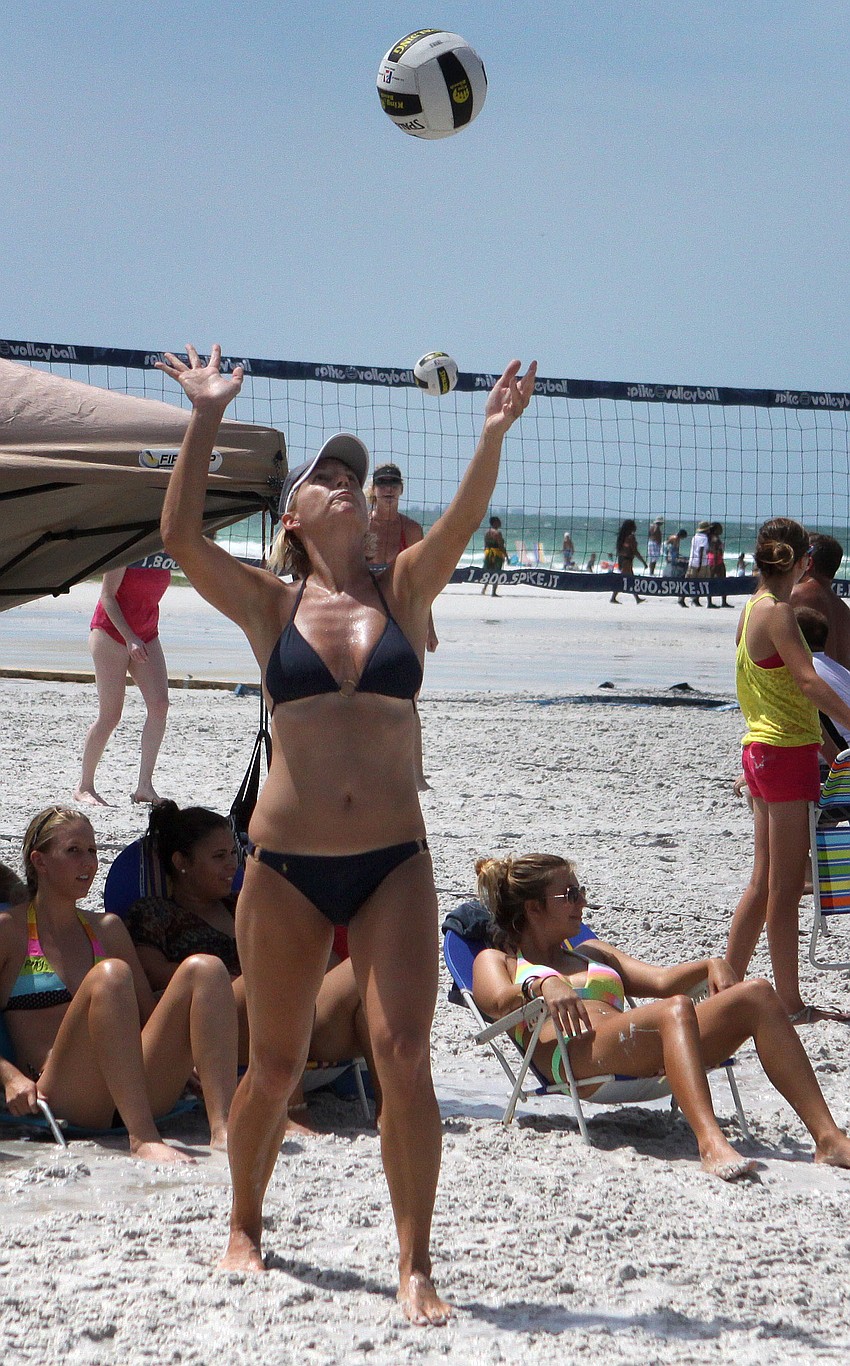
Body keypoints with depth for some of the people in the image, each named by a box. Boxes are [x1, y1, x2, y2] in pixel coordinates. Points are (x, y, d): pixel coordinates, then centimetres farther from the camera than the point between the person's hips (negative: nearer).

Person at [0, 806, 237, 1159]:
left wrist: (187, 1060, 6)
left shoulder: (107, 929, 24)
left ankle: (222, 1127, -35)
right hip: (60, 1096, -5)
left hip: (140, 1095, 5)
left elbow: (150, 1015, 25)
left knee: (204, 968, -16)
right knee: (110, 974, -31)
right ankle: (143, 1138, -43)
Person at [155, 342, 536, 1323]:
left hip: (394, 865, 0)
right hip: (286, 866, 0)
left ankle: (414, 1265, -2)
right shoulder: (269, 607, 3)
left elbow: (461, 523, -11)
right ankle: (245, 1225, 34)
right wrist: (206, 419, -15)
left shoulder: (402, 594, 6)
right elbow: (179, 533, -10)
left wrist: (493, 436, -27)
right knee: (275, 1064, 10)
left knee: (402, 1053, -10)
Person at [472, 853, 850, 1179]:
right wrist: (542, 984, -24)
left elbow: (662, 981, 25)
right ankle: (711, 1144, -59)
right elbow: (500, 1000, -3)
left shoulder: (591, 952, 39)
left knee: (757, 994, -17)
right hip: (575, 1053, -6)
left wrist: (710, 964, 5)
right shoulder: (495, 959, 21)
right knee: (676, 1010, -36)